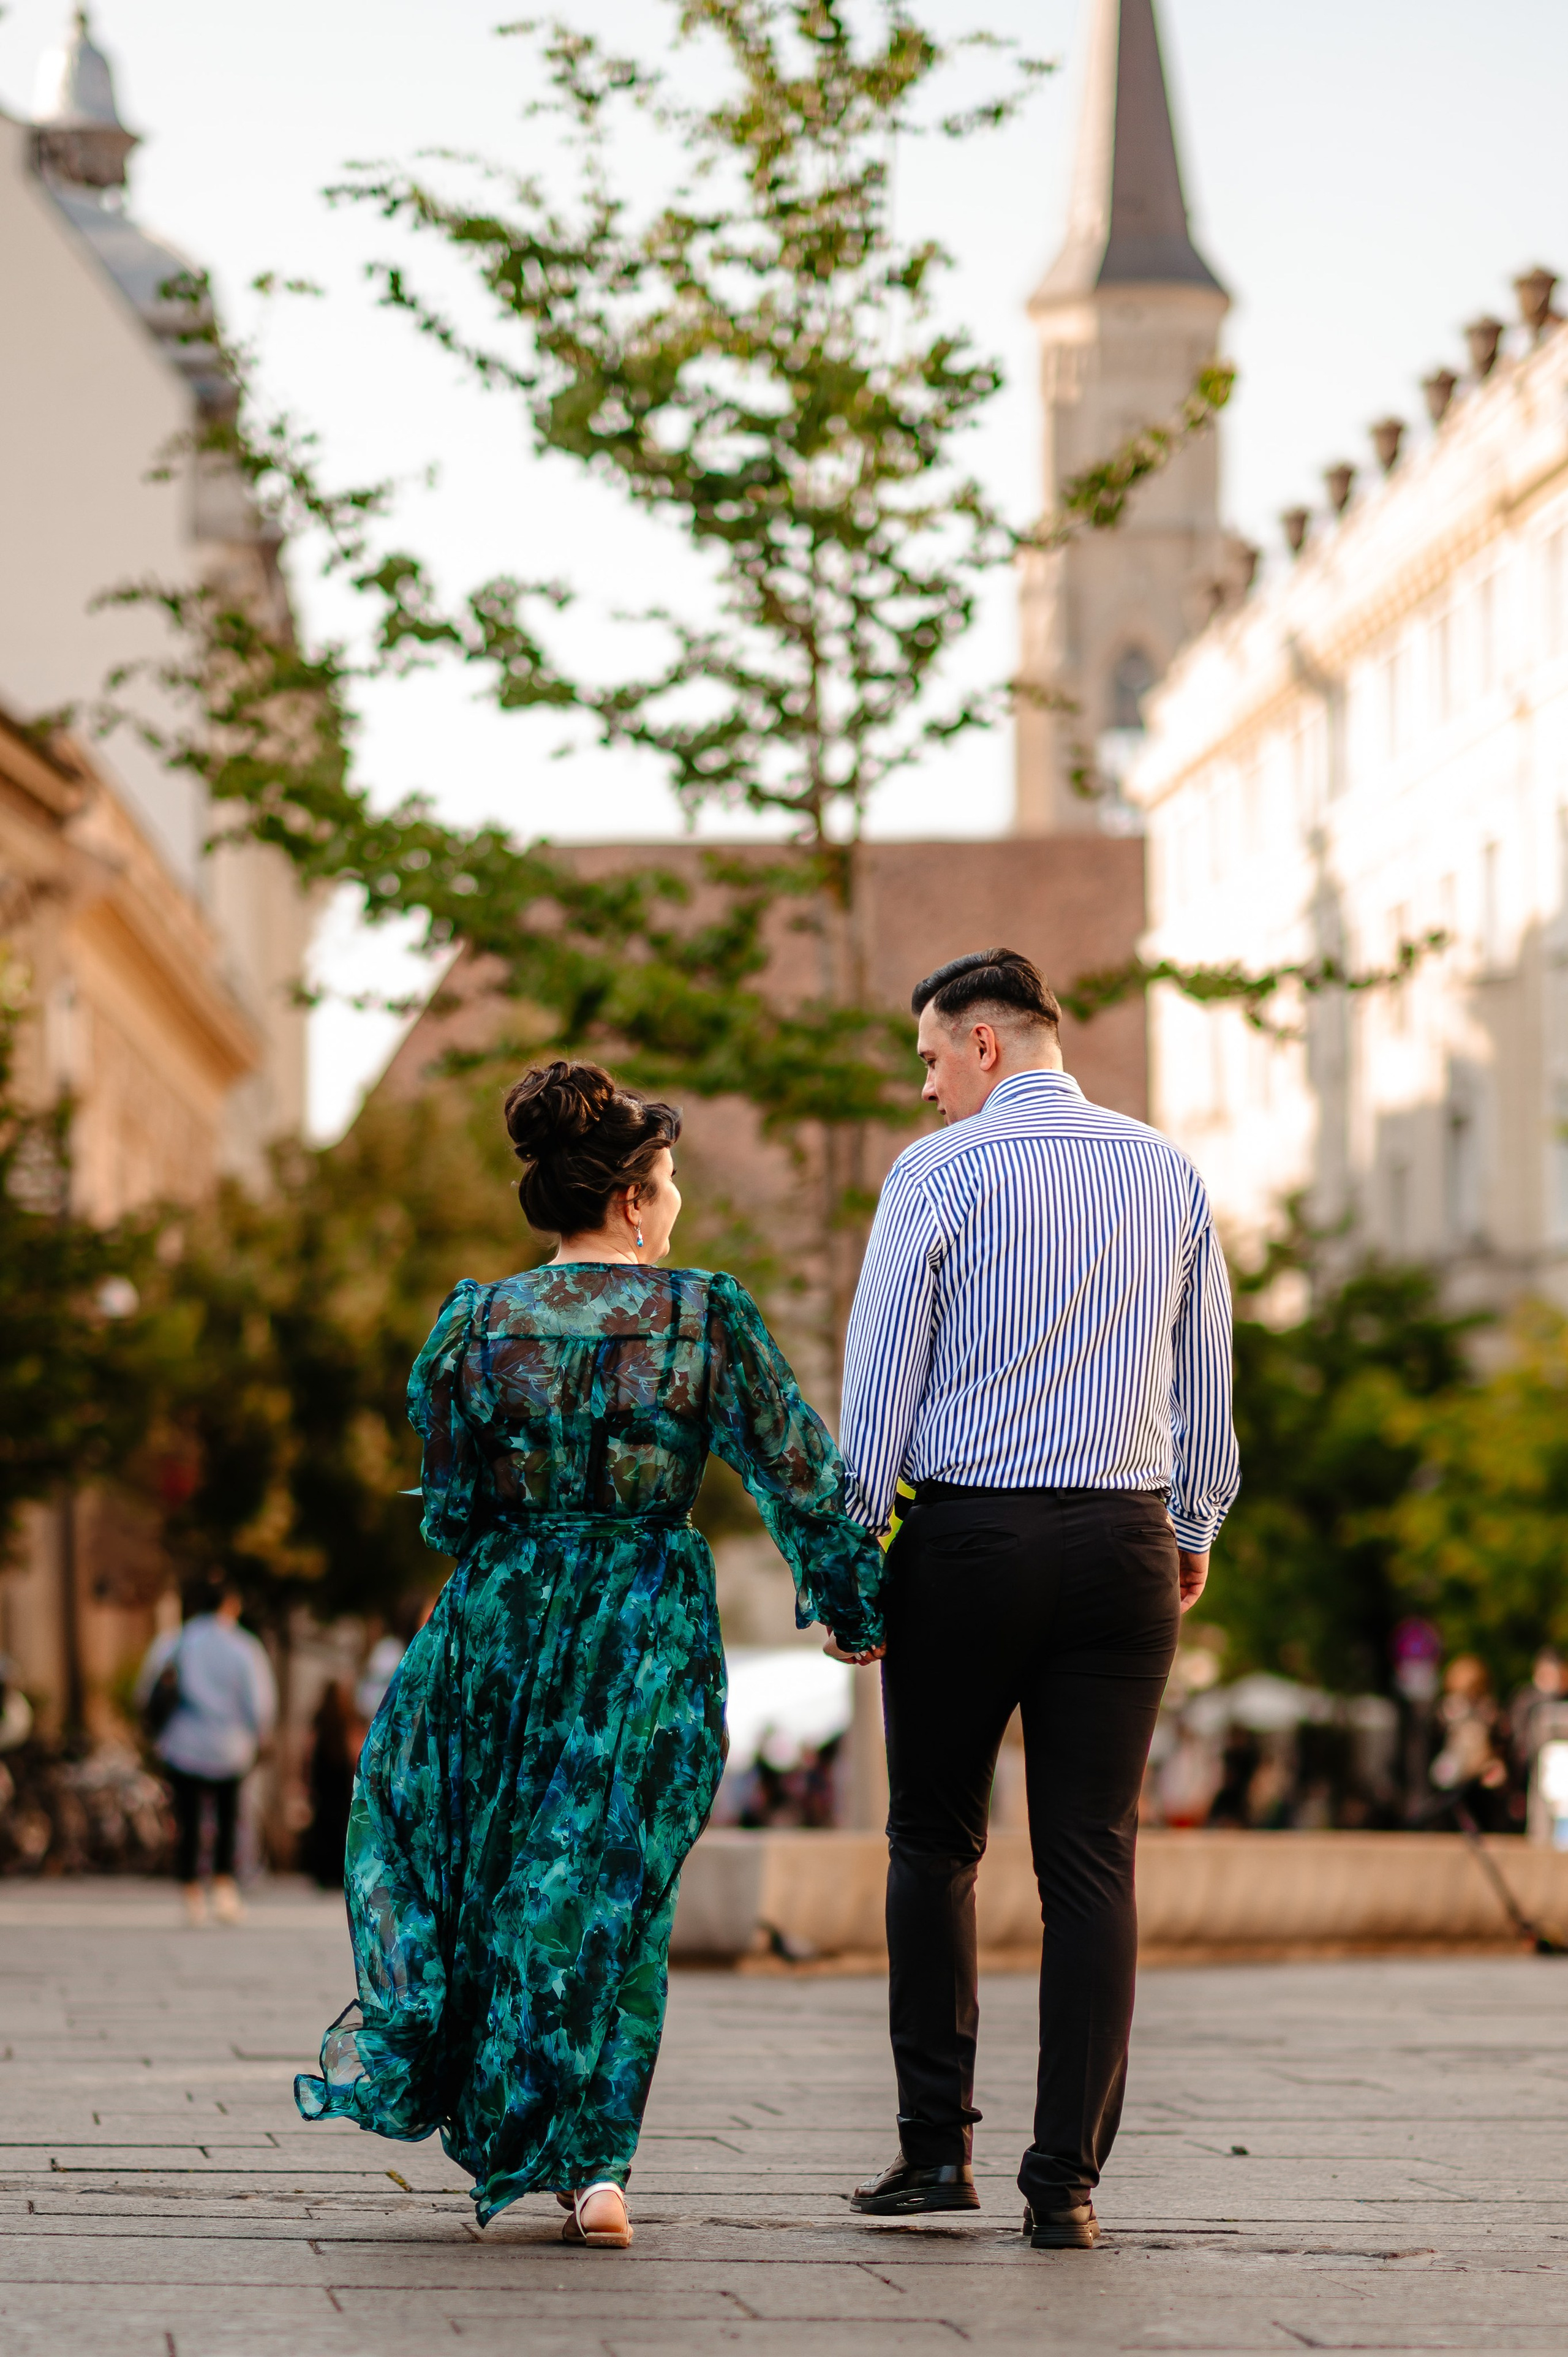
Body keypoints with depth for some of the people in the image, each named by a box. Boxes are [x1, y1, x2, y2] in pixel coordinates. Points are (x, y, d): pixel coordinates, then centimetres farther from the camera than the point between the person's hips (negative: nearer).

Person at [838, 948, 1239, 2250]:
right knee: (1093, 1863, 3)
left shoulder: (939, 1171, -5)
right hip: (1125, 1537, 3)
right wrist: (1196, 1524, 27)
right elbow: (1208, 1378, 14)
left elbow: (880, 1376, -5)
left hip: (965, 1533, -3)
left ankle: (938, 2143, 8)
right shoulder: (1168, 1173, 8)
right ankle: (1067, 2181, 1)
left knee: (934, 1840, 12)